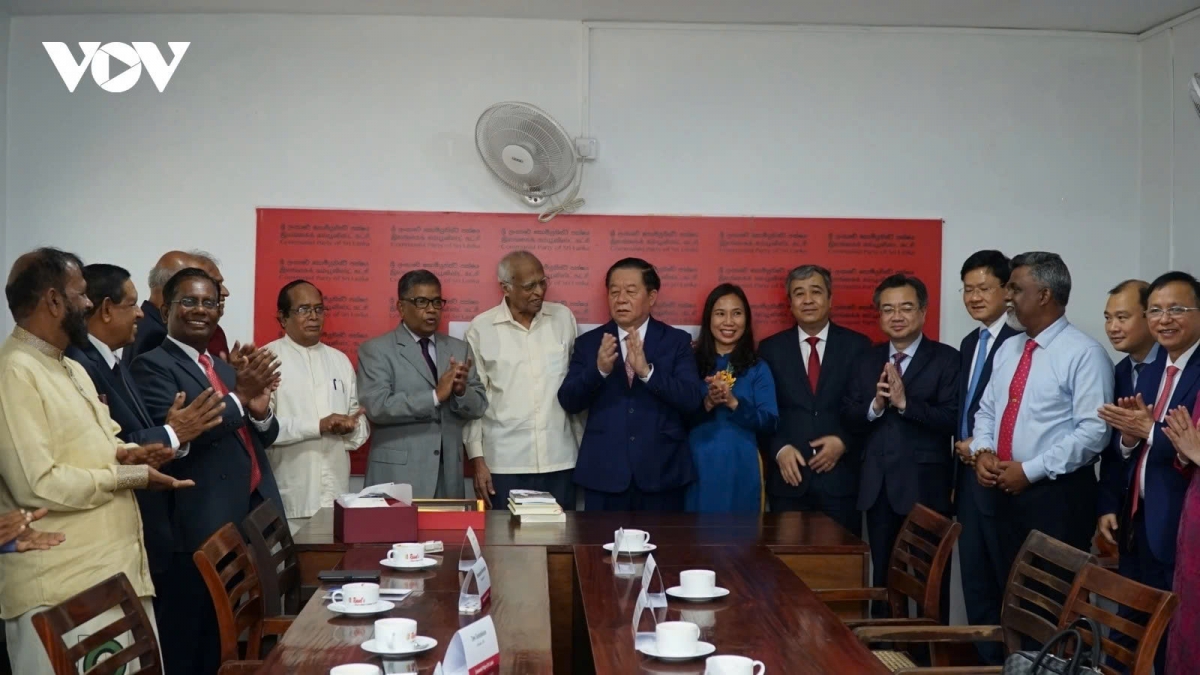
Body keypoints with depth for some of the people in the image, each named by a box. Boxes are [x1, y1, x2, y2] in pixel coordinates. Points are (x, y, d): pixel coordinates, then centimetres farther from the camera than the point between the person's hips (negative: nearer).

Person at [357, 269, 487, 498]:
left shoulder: (459, 349, 12)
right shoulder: (376, 350, -1)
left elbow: (478, 408, 8)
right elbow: (377, 406, -15)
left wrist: (461, 391, -14)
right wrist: (435, 396, -19)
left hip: (448, 477, 4)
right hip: (398, 476, -4)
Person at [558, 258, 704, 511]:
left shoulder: (677, 341, 3)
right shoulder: (588, 342, 6)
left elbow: (693, 401, -8)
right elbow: (568, 402, -2)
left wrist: (647, 371, -22)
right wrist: (599, 370, -20)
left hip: (661, 473, -1)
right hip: (603, 473, 1)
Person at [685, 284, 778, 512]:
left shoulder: (758, 369, 6)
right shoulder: (692, 364, 4)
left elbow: (769, 423, -2)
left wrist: (734, 402, -16)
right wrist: (707, 403, -19)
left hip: (741, 472, 1)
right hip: (698, 470, 0)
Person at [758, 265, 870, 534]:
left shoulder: (857, 345, 5)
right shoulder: (771, 348, 7)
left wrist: (844, 442, -10)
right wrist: (779, 449, -10)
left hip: (841, 476, 0)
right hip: (789, 476, 1)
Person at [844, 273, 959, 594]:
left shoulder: (946, 358, -5)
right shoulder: (867, 359, 11)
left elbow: (952, 420, -14)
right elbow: (849, 416, 5)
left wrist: (905, 402, -22)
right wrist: (875, 405, -14)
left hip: (925, 487, -5)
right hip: (878, 486, 5)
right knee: (883, 577, 14)